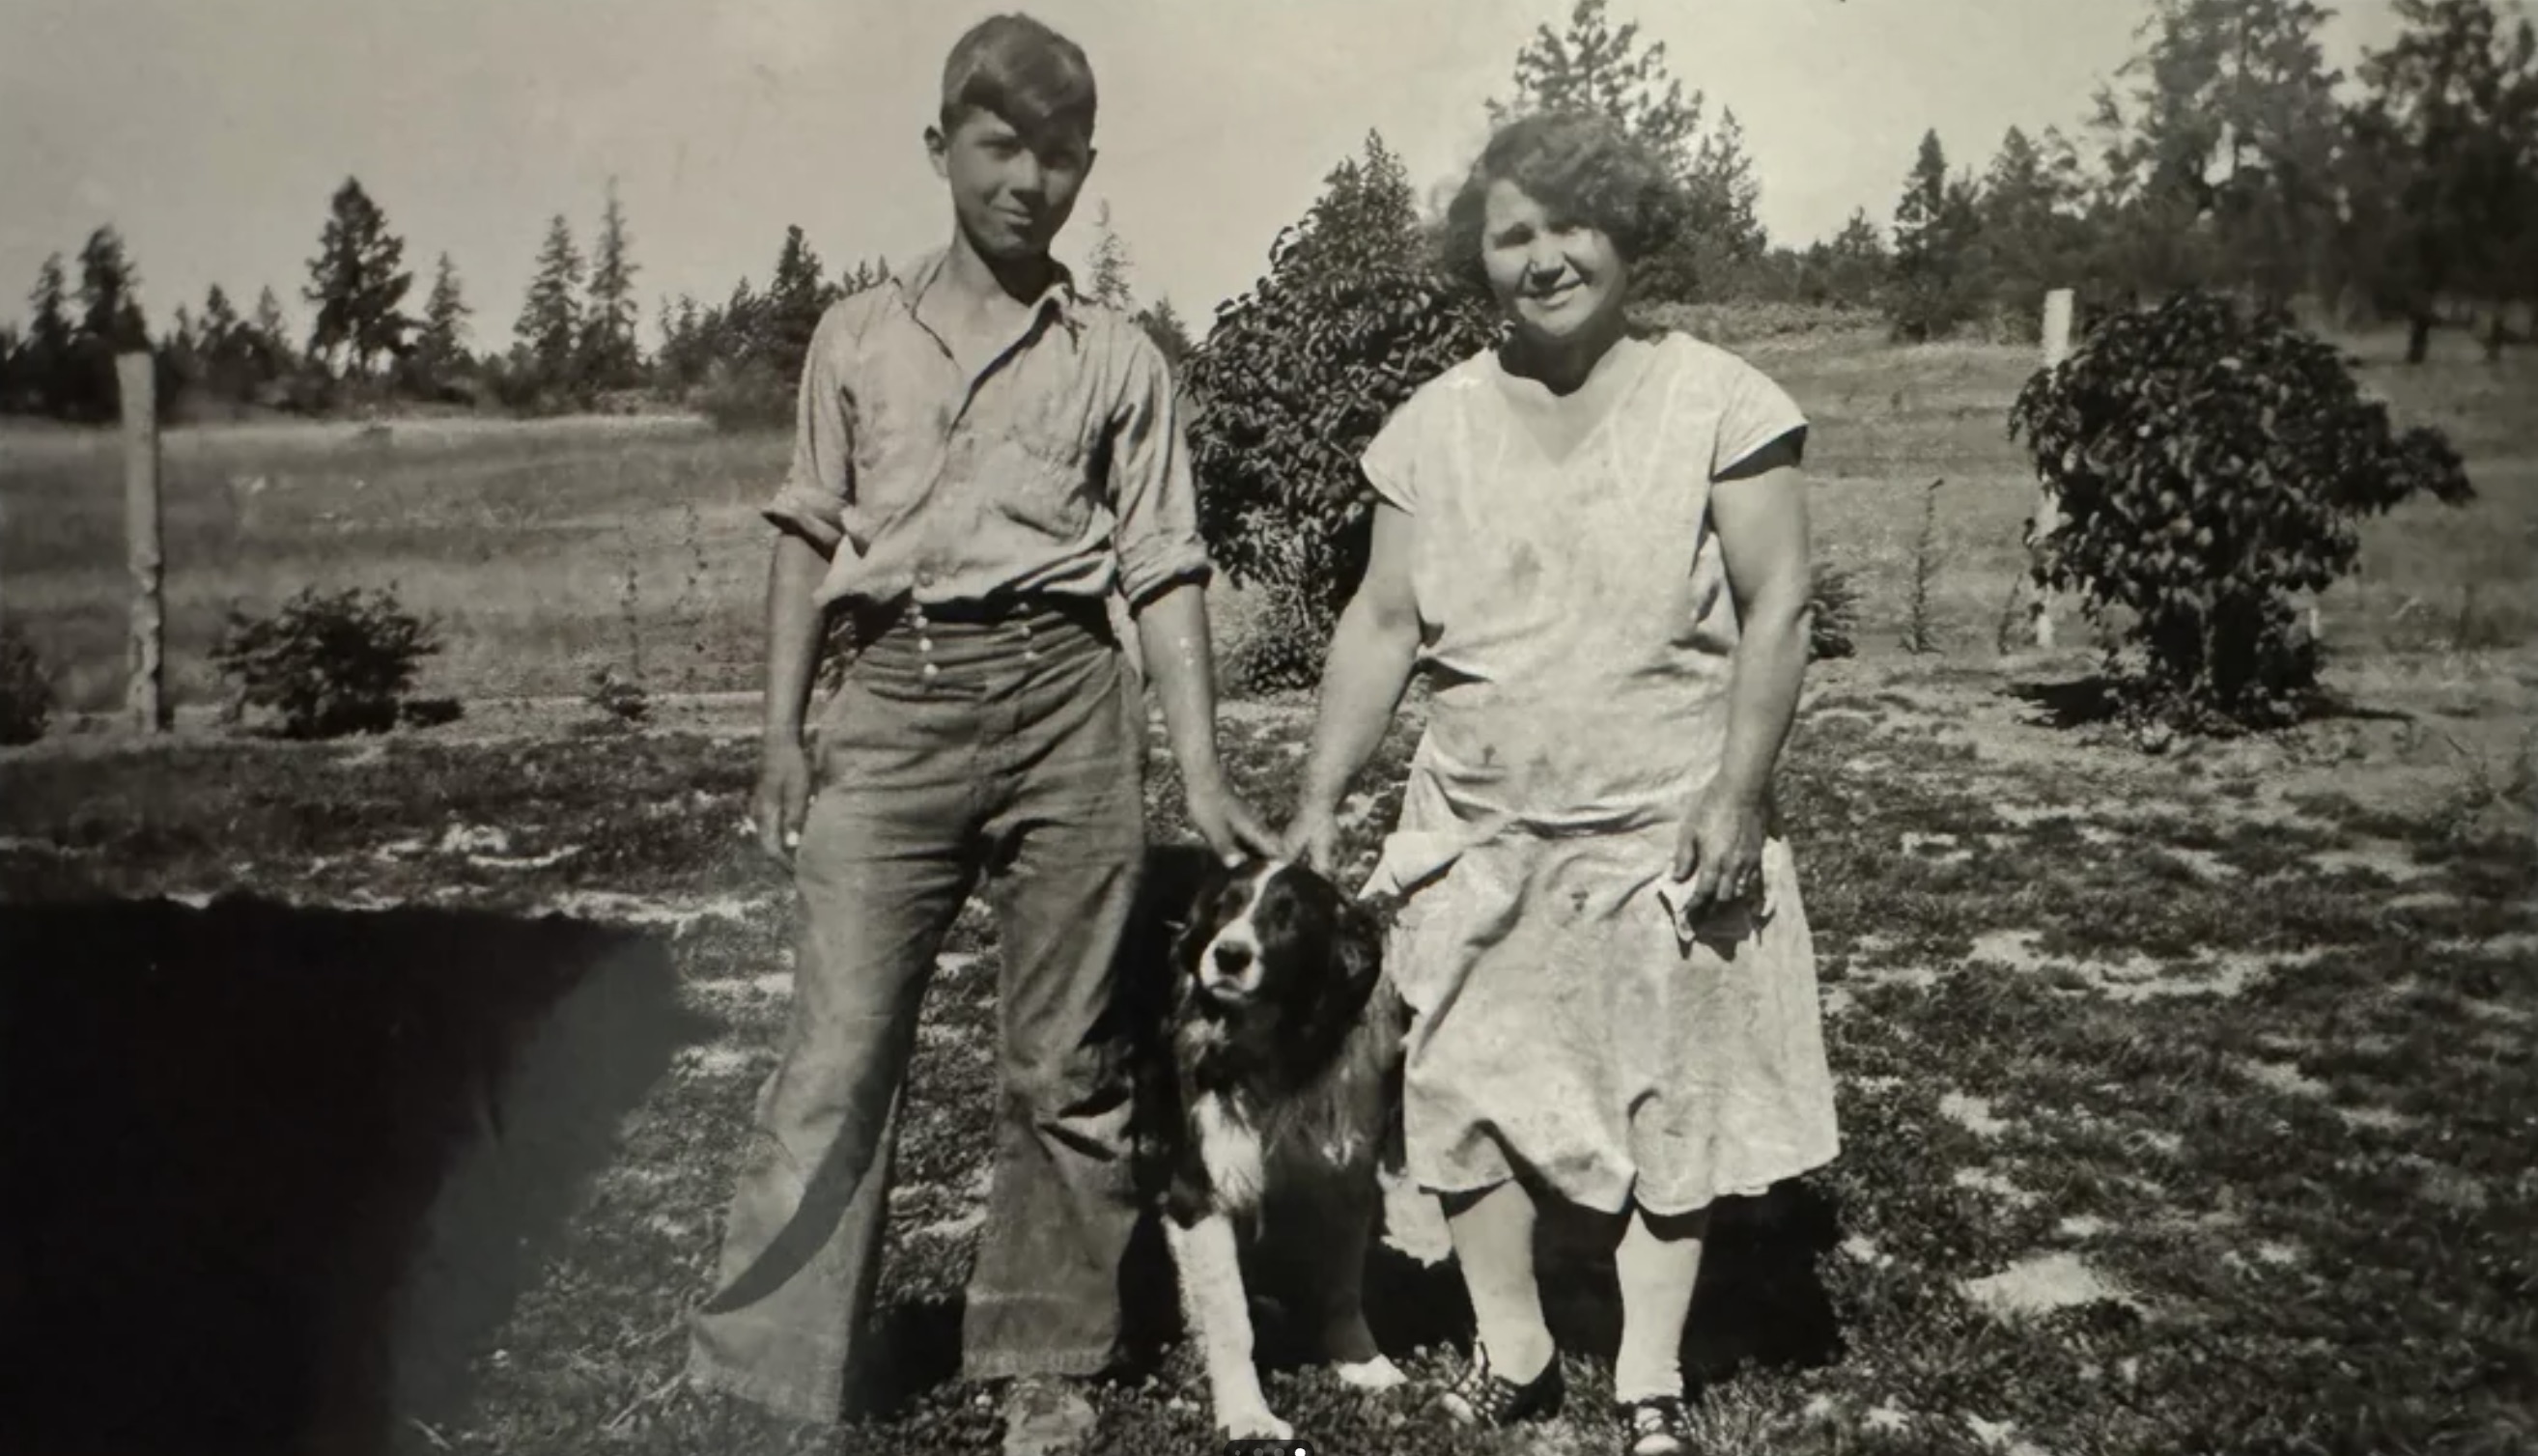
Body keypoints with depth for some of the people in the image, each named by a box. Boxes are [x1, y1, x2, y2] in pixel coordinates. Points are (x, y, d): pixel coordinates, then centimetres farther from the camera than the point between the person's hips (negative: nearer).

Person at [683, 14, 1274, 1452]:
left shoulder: (1117, 359, 8)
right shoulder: (858, 336, 12)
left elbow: (1163, 569, 5)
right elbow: (811, 538, 14)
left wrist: (1203, 770, -2)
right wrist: (783, 728, 5)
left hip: (1067, 697, 0)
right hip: (893, 700, 0)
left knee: (1065, 1061, 6)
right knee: (838, 1051, -4)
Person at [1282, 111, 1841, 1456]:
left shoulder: (1718, 402, -6)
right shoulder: (1434, 425, 4)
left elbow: (1776, 607, -7)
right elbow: (1383, 622, 6)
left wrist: (1736, 798, -13)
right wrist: (1320, 799, 2)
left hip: (1668, 828, -3)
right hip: (1480, 831, 3)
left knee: (1667, 1105, 6)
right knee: (1464, 1091, 6)